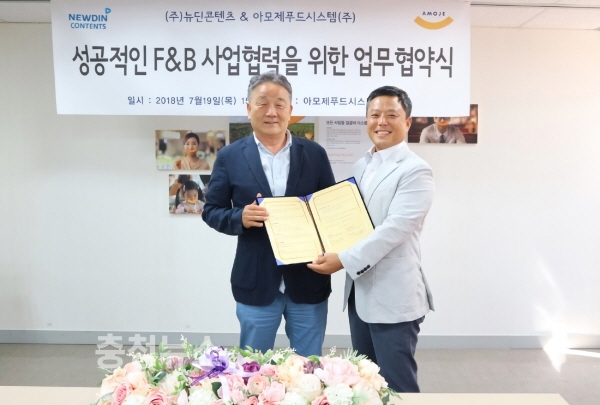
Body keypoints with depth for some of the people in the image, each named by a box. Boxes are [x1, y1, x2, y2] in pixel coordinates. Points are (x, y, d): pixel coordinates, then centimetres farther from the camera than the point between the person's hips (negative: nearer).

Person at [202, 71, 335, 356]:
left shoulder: (315, 154, 3)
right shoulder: (230, 156, 0)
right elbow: (211, 210, 2)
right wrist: (240, 217, -19)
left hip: (308, 282, 1)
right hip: (256, 284, -1)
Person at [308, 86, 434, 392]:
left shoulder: (416, 171, -13)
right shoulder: (360, 167, 11)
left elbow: (393, 229, -22)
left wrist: (343, 260, -24)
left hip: (394, 297, -7)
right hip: (359, 292, 8)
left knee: (397, 386, 5)